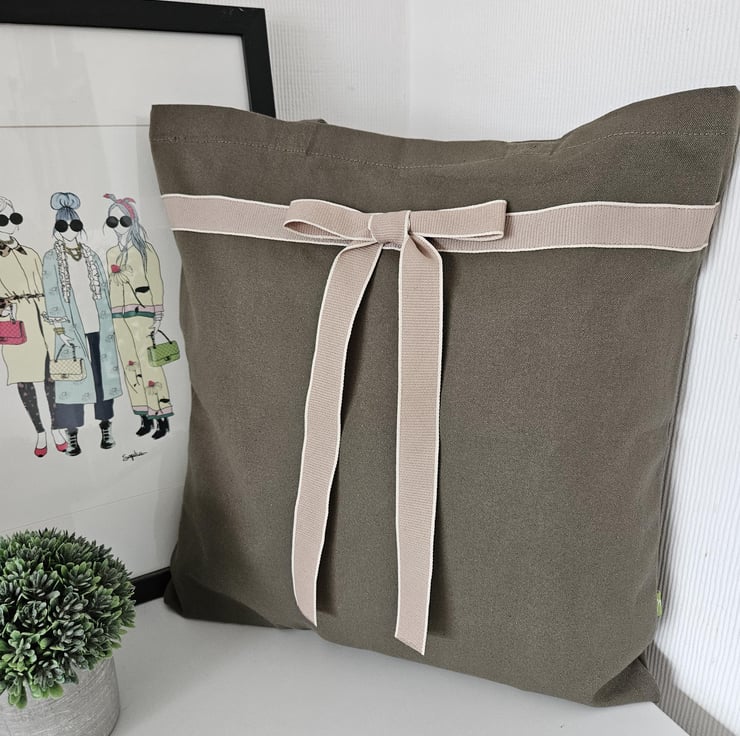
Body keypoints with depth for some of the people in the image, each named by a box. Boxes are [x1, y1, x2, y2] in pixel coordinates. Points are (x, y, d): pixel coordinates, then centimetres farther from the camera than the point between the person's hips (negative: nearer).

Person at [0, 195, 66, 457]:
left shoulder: (30, 254, 12)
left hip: (38, 317, 1)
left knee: (50, 374, -2)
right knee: (22, 379, 2)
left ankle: (56, 429, 10)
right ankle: (39, 432, 13)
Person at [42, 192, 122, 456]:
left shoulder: (92, 256, 12)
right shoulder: (51, 259, 1)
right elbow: (51, 296, -5)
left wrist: (109, 325, 9)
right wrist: (59, 329, -13)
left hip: (98, 326, 3)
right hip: (71, 328, -3)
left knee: (103, 375, 5)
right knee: (72, 377, -2)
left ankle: (106, 428, 14)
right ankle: (72, 436, 5)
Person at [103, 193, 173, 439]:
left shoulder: (145, 250, -1)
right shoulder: (111, 253, 14)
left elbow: (156, 284, -5)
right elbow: (111, 286, 18)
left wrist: (158, 316, -10)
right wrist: (110, 318, 14)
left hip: (141, 313, -6)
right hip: (119, 317, 6)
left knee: (148, 364, -9)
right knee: (130, 365, 6)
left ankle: (162, 418, -3)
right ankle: (146, 417, 13)